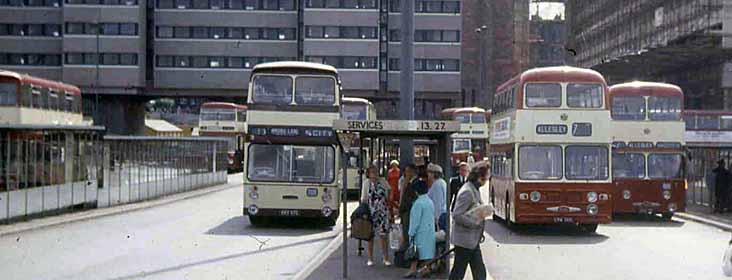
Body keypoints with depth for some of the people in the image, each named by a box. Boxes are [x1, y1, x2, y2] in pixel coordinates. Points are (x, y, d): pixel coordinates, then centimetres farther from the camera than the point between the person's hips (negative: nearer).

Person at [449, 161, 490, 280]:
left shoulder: (475, 189, 11)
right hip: (464, 240, -10)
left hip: (473, 240, 10)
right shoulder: (467, 191, -20)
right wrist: (476, 221, -20)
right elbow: (456, 215, -23)